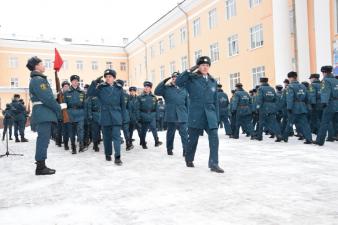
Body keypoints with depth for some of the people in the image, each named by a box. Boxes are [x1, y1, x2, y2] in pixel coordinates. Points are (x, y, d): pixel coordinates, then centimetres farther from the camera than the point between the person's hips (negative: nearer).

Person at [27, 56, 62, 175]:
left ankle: (41, 165, 21)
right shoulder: (38, 80, -13)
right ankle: (40, 167, -2)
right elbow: (47, 99, -19)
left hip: (44, 114, 10)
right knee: (43, 140, -7)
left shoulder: (37, 79, 20)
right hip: (43, 114, -10)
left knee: (43, 140, 13)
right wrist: (59, 107, -9)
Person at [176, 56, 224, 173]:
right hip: (196, 114, -3)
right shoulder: (192, 79, 0)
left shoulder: (213, 81, 12)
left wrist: (217, 117, 10)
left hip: (210, 114, 3)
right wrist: (189, 71, -16)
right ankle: (189, 160, 31)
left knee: (214, 138, -10)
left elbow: (215, 101, 13)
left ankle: (214, 164, -5)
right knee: (193, 139, 8)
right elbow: (178, 82, -18)